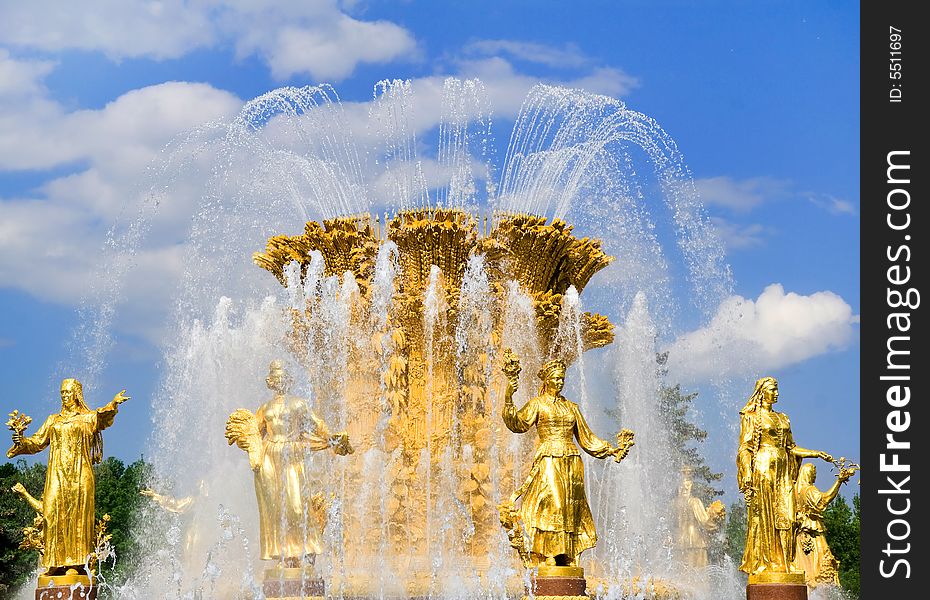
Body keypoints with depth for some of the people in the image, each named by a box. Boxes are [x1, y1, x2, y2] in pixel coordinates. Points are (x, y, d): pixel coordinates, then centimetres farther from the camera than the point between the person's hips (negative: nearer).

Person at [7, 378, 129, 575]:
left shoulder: (88, 418, 9)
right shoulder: (53, 420, 22)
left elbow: (102, 417, -12)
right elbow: (37, 441, 18)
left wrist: (113, 405, -33)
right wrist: (22, 441, -3)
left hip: (79, 473, -3)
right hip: (57, 474, 3)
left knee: (77, 515, -9)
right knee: (54, 514, -7)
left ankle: (75, 563, -11)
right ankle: (55, 563, -9)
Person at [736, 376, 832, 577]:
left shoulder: (782, 419, 21)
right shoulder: (751, 416, 2)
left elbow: (791, 448, 22)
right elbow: (745, 448, -5)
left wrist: (817, 453, 11)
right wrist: (747, 476, -16)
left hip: (782, 471, 6)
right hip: (763, 468, -6)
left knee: (784, 518, 0)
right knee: (763, 518, -7)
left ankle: (782, 563, 1)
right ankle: (762, 563, -6)